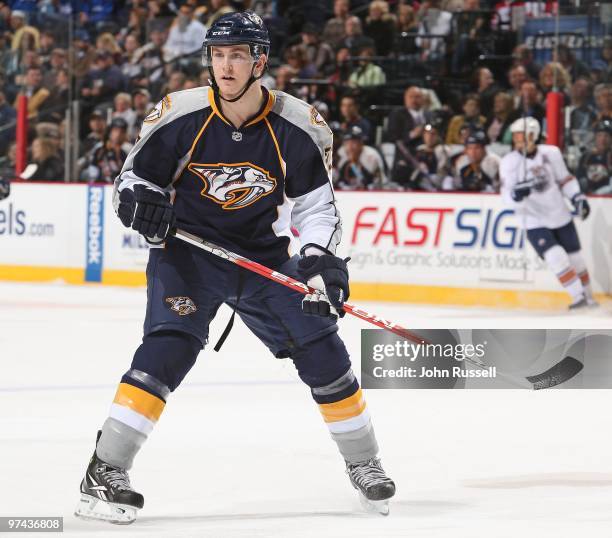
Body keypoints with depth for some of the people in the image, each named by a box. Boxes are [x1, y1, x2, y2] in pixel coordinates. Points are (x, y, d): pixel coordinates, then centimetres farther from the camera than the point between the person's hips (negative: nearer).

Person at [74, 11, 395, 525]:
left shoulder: (299, 125, -13)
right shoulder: (179, 115, -16)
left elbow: (315, 202, -5)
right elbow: (134, 175, -5)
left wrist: (320, 258, -22)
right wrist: (141, 200, -28)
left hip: (264, 254, 3)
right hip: (187, 250, -2)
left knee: (321, 348, -1)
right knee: (170, 343, -24)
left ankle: (363, 462, 22)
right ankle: (105, 473, -22)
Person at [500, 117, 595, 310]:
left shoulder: (551, 153, -5)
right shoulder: (509, 162, -11)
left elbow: (565, 179, 10)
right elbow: (507, 197, -18)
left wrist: (578, 198, 0)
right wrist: (518, 193, -39)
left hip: (560, 216, 2)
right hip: (534, 222, -2)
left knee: (575, 258, 8)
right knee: (556, 258, -20)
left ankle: (589, 298, 26)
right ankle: (578, 297, -14)